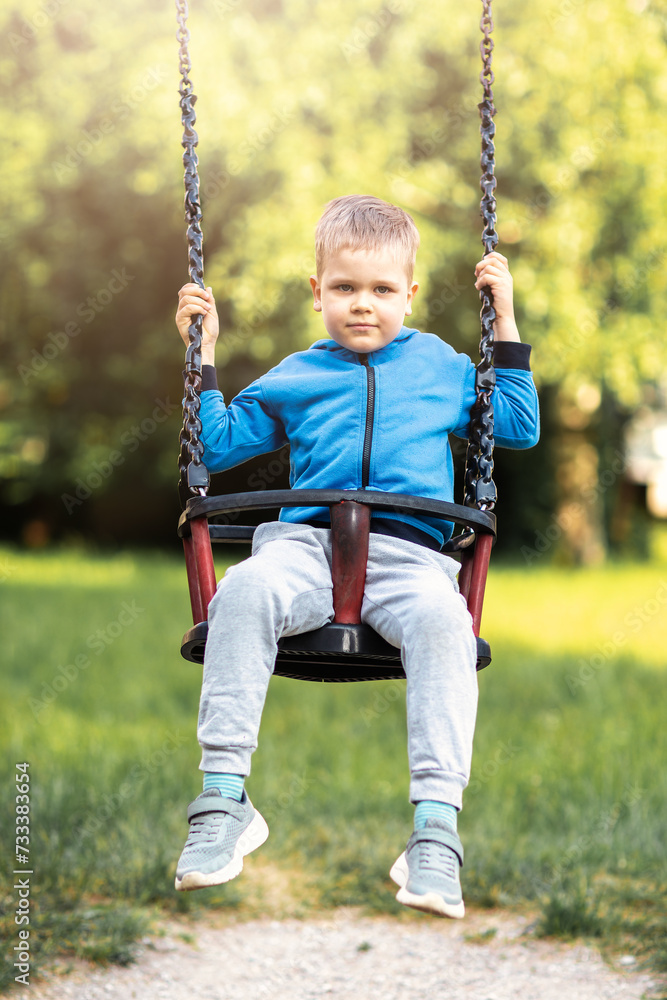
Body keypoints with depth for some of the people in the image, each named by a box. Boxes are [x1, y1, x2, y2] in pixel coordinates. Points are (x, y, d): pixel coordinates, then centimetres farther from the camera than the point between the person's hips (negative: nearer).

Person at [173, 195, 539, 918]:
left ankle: (436, 824, -39)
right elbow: (217, 446, 26)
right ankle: (223, 798, -31)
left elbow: (521, 426, 29)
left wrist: (505, 321, 24)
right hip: (305, 543, 1)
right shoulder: (294, 377, 23)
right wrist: (203, 350, 20)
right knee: (245, 590, -35)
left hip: (407, 553, 0)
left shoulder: (440, 364, 24)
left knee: (441, 618, -37)